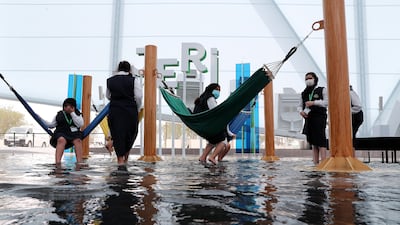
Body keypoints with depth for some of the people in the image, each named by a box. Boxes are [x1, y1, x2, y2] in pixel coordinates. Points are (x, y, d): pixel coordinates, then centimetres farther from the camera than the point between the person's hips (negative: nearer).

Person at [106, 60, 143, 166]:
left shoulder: (110, 80, 5)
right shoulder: (134, 80, -4)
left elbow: (108, 96, 14)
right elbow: (139, 96, -8)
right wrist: (137, 109, 5)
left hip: (114, 110, 2)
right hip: (130, 110, -1)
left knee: (117, 134, 7)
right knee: (131, 133, 16)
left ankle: (120, 159, 7)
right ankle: (126, 157, 25)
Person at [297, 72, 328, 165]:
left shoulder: (322, 90, 5)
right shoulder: (304, 93, 19)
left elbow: (327, 102, -8)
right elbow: (299, 106, 20)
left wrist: (313, 102, -16)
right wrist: (301, 111, -3)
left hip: (319, 117, -5)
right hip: (308, 118, 5)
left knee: (321, 142, -12)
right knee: (314, 143, 7)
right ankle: (316, 163, 9)